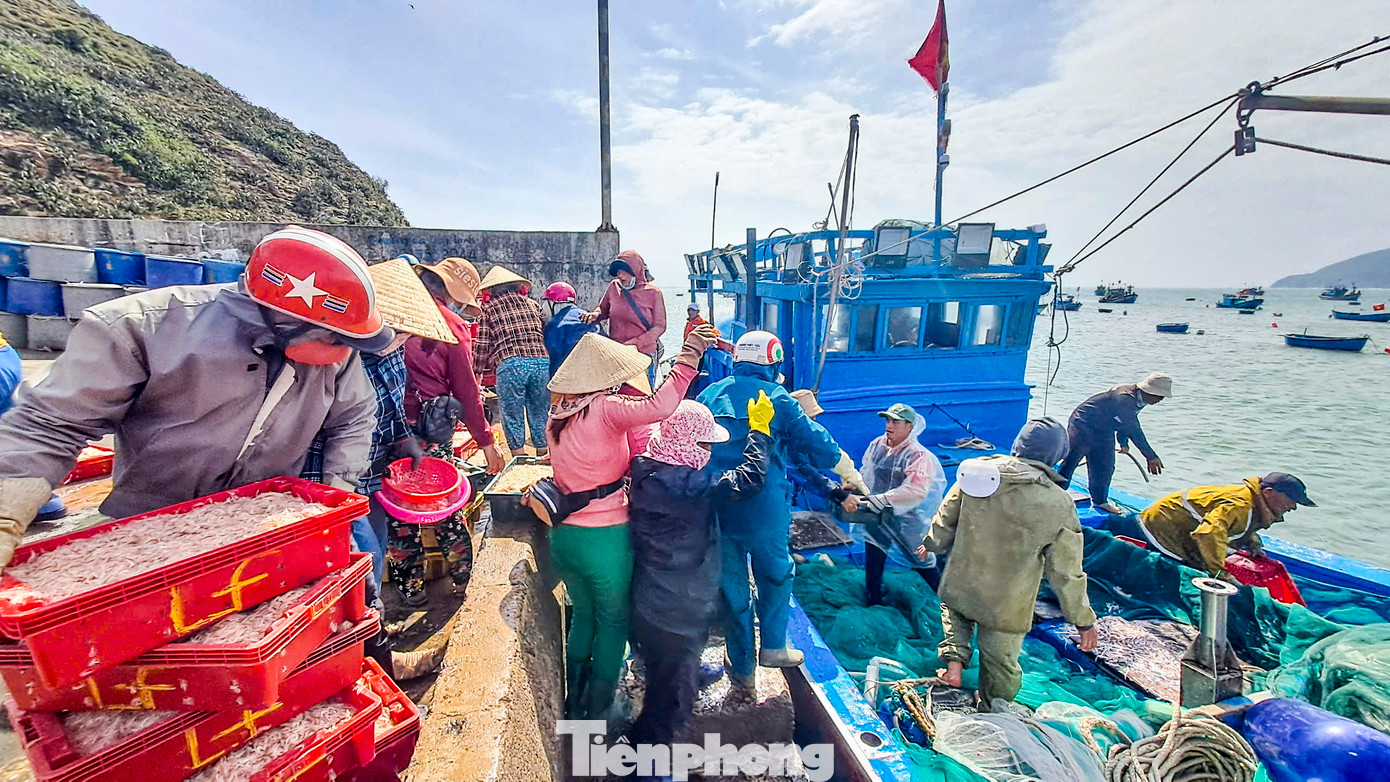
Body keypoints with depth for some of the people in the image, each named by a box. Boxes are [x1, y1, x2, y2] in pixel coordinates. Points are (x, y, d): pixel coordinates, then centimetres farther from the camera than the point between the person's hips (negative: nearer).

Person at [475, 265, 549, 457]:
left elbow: (482, 345, 13)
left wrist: (478, 371, 24)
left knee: (512, 415, 7)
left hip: (510, 364, -3)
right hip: (542, 362, 3)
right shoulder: (532, 303, 21)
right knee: (539, 413, 14)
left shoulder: (489, 308, 13)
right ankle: (542, 453, 20)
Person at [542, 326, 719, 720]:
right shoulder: (605, 408, -20)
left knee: (583, 615, 26)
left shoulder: (559, 414, 3)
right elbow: (658, 406, -35)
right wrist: (690, 353, -28)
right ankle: (598, 712, 29)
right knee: (613, 620, 15)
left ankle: (574, 704, 41)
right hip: (605, 538, -7)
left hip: (564, 535, 7)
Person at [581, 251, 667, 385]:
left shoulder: (653, 293, -5)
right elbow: (603, 309, 21)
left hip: (644, 356, -3)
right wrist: (596, 314, -4)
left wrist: (635, 344, -15)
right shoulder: (614, 287, 4)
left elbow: (660, 327, -5)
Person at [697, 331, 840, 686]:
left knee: (731, 583, 17)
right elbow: (817, 443, -1)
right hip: (764, 507, -3)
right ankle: (773, 647, 29)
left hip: (715, 506, 4)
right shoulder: (776, 397, -4)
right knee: (775, 574, 23)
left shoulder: (709, 394, 7)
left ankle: (742, 667, 31)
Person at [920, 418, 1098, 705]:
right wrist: (1083, 620, 6)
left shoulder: (976, 470, -10)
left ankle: (954, 660, 16)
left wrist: (932, 543, 23)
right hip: (1007, 607, -2)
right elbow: (1066, 571, -9)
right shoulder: (1059, 504, -16)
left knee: (955, 612, 34)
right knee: (1001, 665, 20)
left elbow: (946, 518, 3)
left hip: (959, 590, 2)